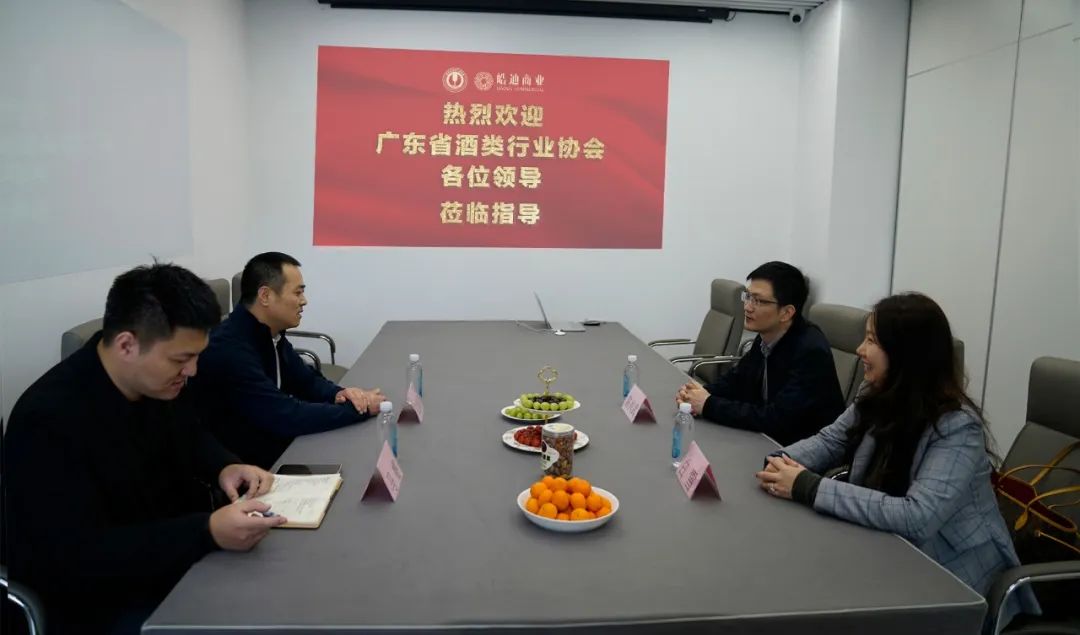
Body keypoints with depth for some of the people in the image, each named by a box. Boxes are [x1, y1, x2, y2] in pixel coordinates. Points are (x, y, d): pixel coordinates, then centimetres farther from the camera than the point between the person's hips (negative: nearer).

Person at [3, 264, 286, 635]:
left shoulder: (161, 380, -6)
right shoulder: (48, 420, -27)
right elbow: (78, 557, -30)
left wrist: (225, 467, -9)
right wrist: (207, 532, -39)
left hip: (175, 557, 7)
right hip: (97, 602, -7)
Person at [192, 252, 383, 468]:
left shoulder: (270, 334, 2)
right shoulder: (229, 350, -26)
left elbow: (306, 380, 12)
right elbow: (286, 417, -28)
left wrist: (338, 394, -10)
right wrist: (359, 409, -20)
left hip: (278, 445, 8)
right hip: (245, 467, -8)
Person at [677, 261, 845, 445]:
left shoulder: (811, 352, -25)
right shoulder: (767, 336, -2)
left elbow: (775, 419, -29)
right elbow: (737, 377, 11)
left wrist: (709, 405, -22)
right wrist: (703, 393, -10)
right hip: (772, 438, 7)